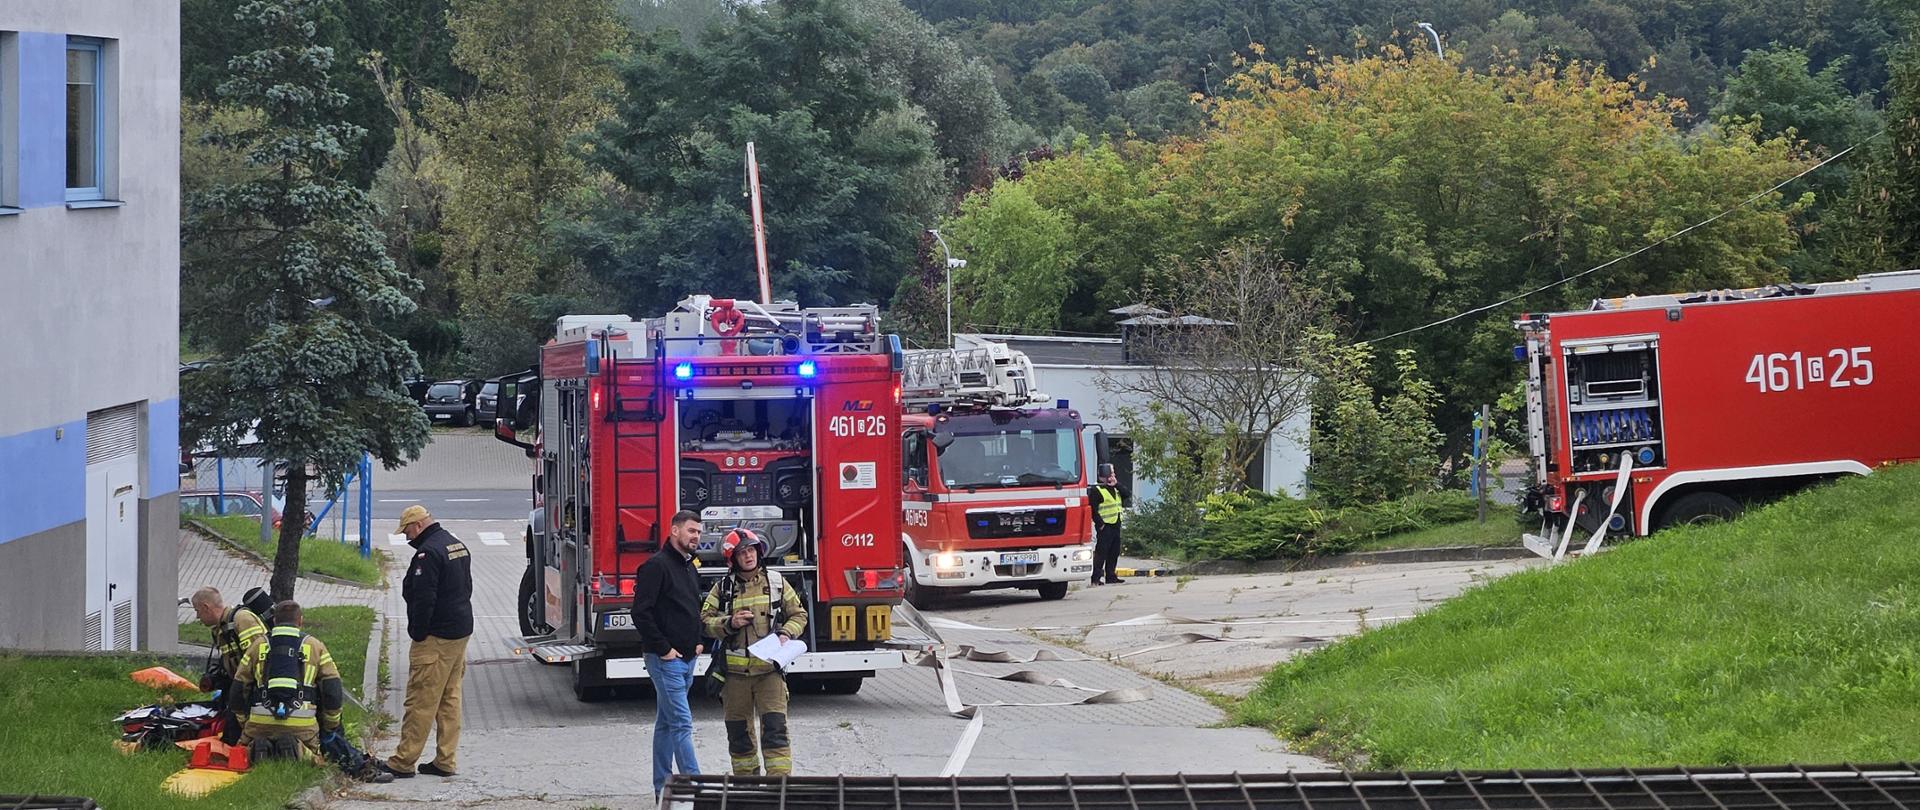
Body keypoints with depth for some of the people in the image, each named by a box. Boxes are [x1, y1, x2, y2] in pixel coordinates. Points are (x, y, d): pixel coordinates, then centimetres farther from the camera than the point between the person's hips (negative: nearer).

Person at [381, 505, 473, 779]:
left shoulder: (428, 552, -18)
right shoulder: (457, 545, 14)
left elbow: (424, 599, -21)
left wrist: (417, 634, -14)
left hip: (436, 637, -10)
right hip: (461, 632, 10)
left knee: (421, 701, -6)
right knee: (450, 699, 11)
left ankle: (403, 761, -4)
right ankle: (444, 761, 13)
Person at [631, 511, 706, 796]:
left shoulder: (690, 567, 15)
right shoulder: (656, 566, -13)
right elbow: (641, 612, -19)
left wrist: (698, 641, 13)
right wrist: (663, 648, -18)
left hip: (687, 658, 9)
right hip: (666, 660, -9)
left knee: (666, 723, 13)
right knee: (681, 723, -12)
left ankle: (662, 788, 17)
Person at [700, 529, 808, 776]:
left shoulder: (776, 582, 6)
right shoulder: (723, 588, 5)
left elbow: (798, 614, 13)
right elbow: (705, 621, 3)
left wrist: (786, 634, -6)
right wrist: (729, 624, -14)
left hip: (769, 669, -1)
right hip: (735, 672, 1)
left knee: (774, 726, -11)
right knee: (738, 731, 8)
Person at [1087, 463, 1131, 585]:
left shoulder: (1116, 489, 17)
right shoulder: (1096, 490, -7)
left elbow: (1128, 495, 4)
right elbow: (1093, 509, -13)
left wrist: (1117, 484, -2)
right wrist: (1100, 523, -17)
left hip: (1115, 525, 8)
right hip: (1105, 526, -8)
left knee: (1114, 552, 10)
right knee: (1101, 552, -11)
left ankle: (1110, 576, 17)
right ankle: (1096, 577, -12)